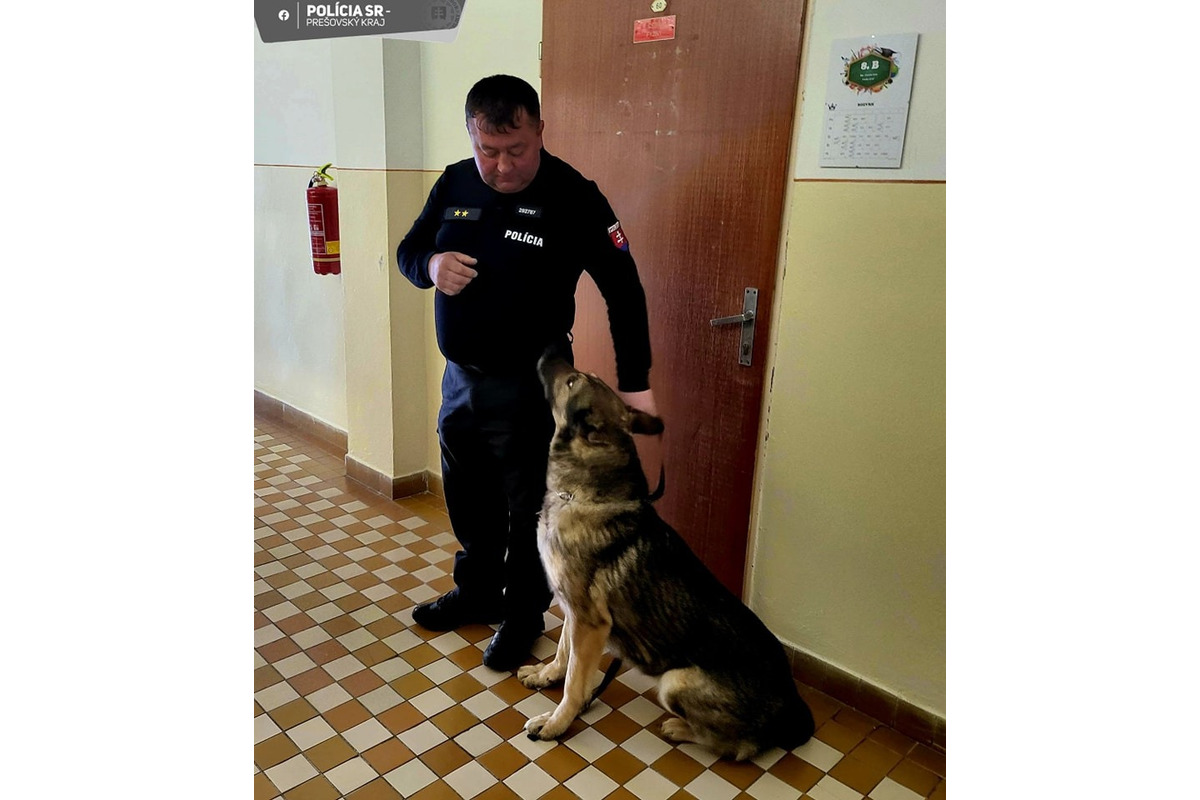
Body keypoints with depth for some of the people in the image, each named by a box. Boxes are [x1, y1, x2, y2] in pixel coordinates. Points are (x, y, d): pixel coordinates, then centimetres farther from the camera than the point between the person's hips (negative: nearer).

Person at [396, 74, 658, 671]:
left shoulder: (573, 197, -15)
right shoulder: (454, 184, 1)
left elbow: (624, 290, -14)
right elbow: (408, 249, 12)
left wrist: (634, 382, -17)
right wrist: (431, 265, -13)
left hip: (528, 388, -5)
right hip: (459, 376, 6)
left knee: (528, 509, 9)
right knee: (468, 498, 21)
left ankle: (524, 615, 32)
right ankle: (477, 590, 45)